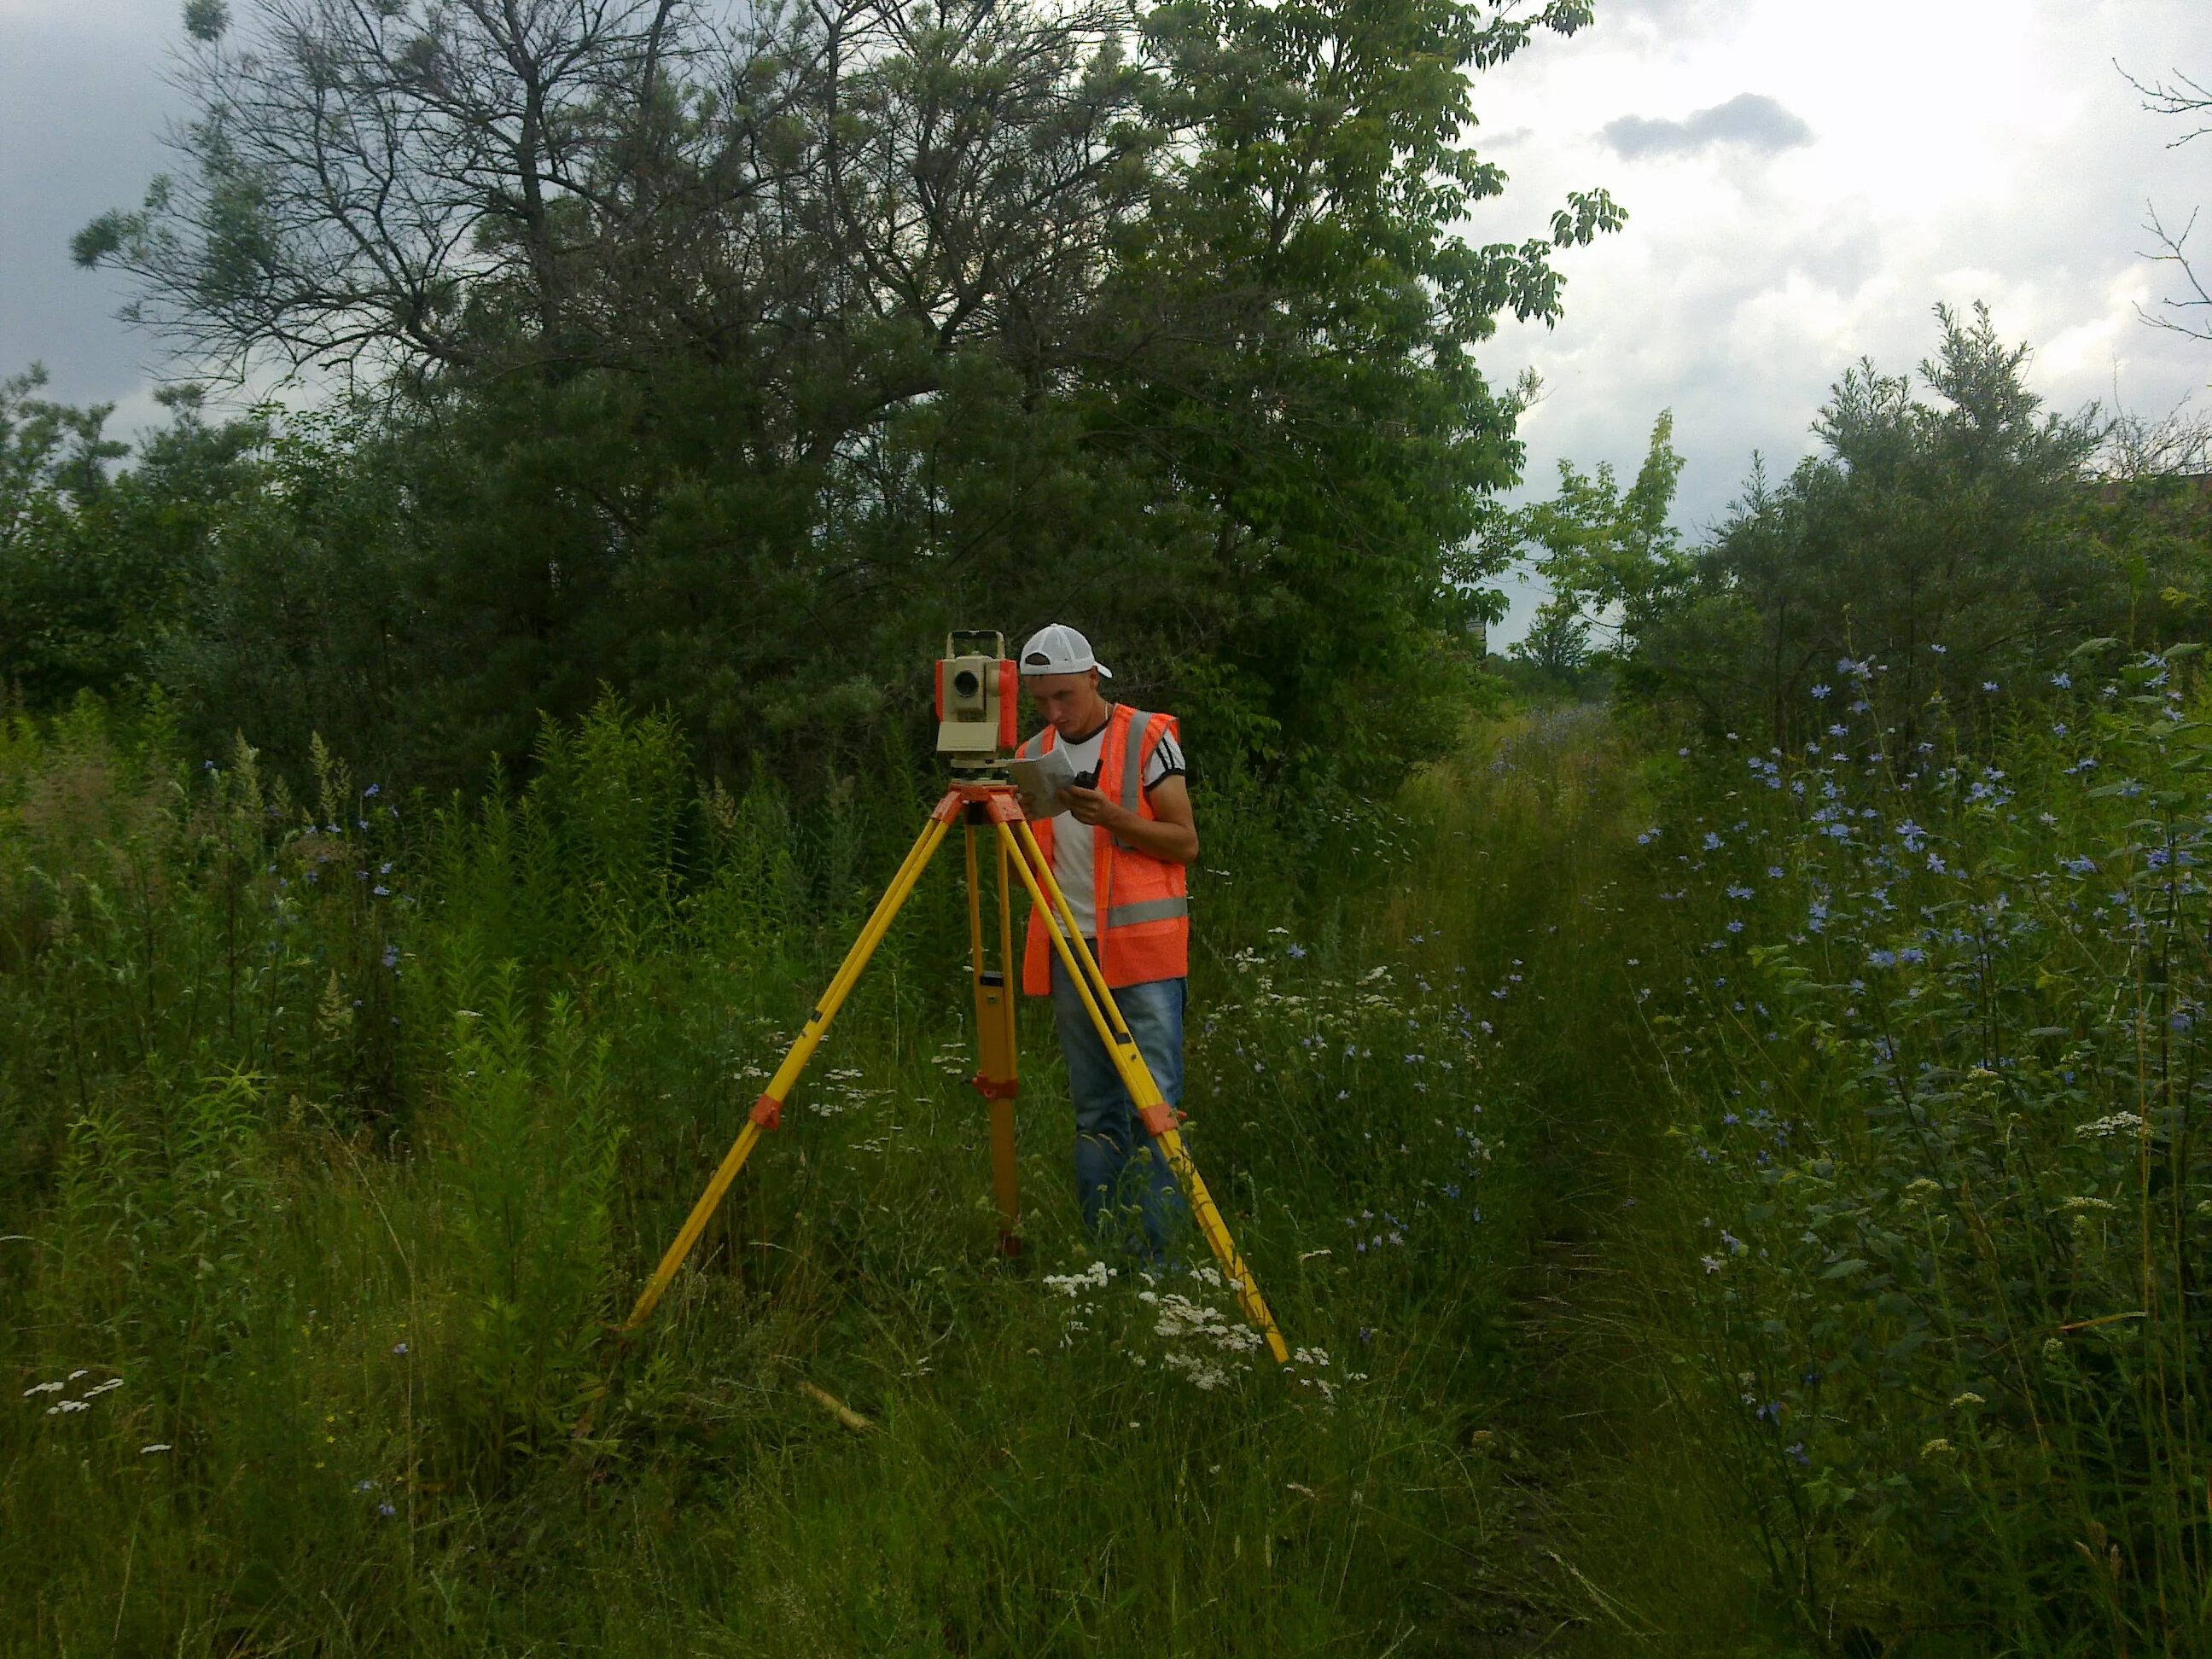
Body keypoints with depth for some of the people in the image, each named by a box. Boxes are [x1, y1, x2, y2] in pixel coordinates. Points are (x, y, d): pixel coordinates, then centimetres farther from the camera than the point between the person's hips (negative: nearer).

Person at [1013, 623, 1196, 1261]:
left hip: (1143, 947, -5)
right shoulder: (1033, 755, 13)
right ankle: (1101, 1253, 15)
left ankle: (1157, 1256, -4)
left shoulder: (1148, 738, -2)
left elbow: (1185, 844, -5)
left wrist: (1113, 818, -19)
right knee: (1094, 1112, 9)